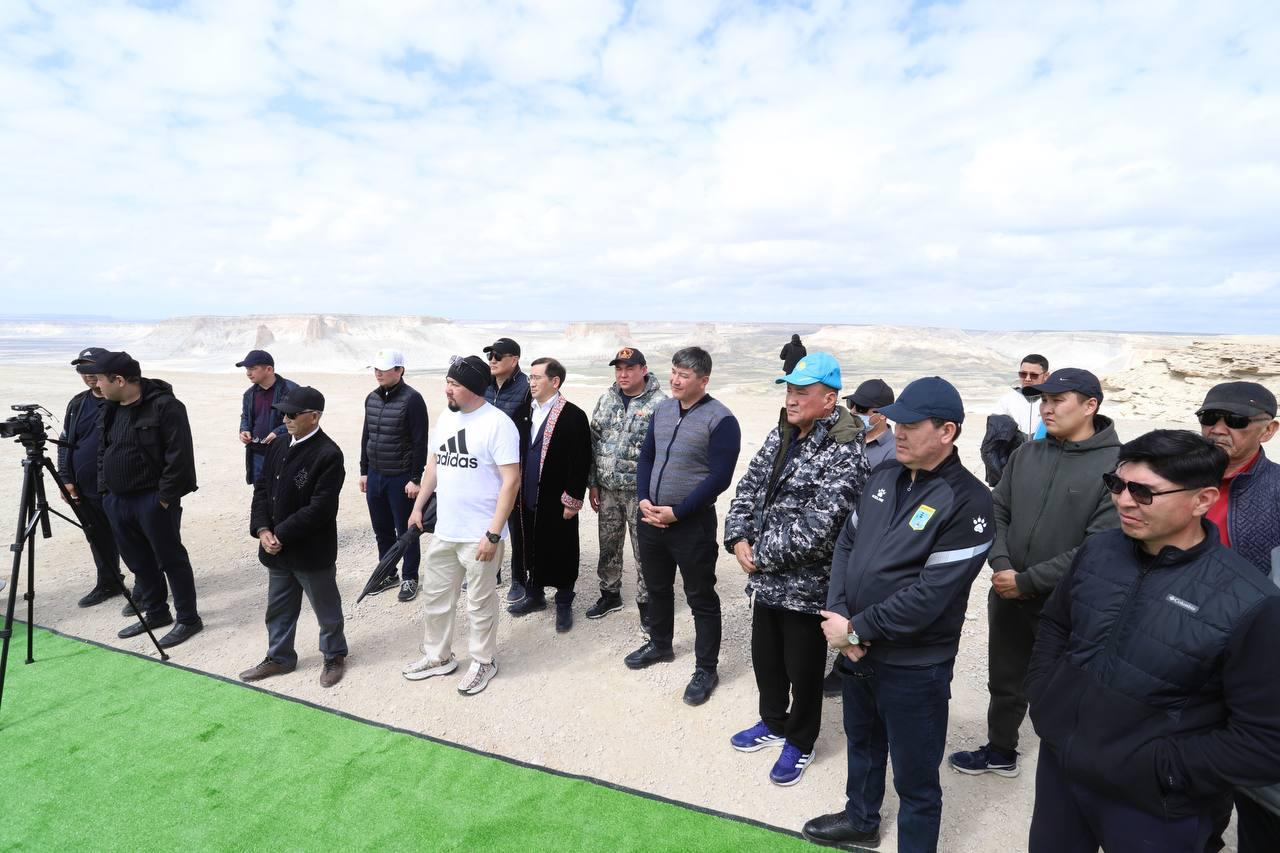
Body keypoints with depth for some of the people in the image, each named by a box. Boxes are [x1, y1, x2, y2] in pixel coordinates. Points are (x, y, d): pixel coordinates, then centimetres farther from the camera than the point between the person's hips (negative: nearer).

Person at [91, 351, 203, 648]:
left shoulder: (165, 406, -16)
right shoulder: (110, 410, 11)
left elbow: (179, 456, -18)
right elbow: (103, 452, 20)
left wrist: (165, 497, -18)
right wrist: (105, 490, 11)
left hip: (153, 499, -8)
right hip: (118, 500, 8)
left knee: (170, 559, -1)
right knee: (139, 561, 16)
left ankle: (188, 619, 10)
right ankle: (156, 612, 31)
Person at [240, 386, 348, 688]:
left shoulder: (328, 455, -20)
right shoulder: (278, 447, 5)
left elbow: (320, 508, -23)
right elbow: (261, 488, 8)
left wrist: (281, 535, -19)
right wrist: (262, 530, -6)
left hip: (312, 551, -7)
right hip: (277, 549, 7)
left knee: (326, 609, 12)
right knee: (278, 608, 22)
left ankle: (334, 657, 31)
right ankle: (279, 657, 41)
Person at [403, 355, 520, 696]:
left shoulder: (498, 424, -17)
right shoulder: (446, 418, 7)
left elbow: (511, 481, -19)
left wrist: (493, 534, -21)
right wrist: (418, 507, 16)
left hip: (480, 536, -7)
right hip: (443, 532, 7)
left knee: (480, 604, 9)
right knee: (434, 597, 19)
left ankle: (484, 662, 30)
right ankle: (438, 656, 39)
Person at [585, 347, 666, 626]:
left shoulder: (660, 403, -11)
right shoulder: (606, 400, 7)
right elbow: (594, 442, 11)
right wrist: (592, 483, 9)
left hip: (641, 491, -5)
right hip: (607, 489, 5)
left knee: (644, 551, 5)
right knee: (608, 547, 17)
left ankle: (646, 603, 22)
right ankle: (610, 595, 35)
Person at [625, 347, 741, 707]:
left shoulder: (721, 420, -15)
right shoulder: (662, 409, 6)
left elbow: (719, 478, -18)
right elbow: (646, 457, 11)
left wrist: (677, 512, -18)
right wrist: (643, 499, -4)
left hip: (692, 523, -6)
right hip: (652, 517, 7)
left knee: (701, 598, 6)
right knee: (656, 586, 22)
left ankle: (706, 669, 22)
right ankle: (659, 644, 44)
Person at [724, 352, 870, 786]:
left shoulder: (845, 454, -21)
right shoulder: (781, 434, 4)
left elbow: (815, 529, -26)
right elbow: (748, 487, 7)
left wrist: (761, 555, -17)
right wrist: (738, 539, -7)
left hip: (806, 585, -7)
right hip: (767, 578, 7)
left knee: (803, 669, 13)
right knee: (764, 657, 23)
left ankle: (799, 743, 38)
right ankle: (773, 722, 48)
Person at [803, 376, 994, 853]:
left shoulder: (967, 501, -20)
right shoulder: (883, 477, 1)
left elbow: (931, 593, -24)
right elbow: (846, 544, 4)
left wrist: (856, 629, -18)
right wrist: (837, 616, -10)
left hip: (914, 668, -7)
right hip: (856, 651, 7)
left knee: (915, 779, 14)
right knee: (862, 744, 29)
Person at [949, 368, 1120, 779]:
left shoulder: (1118, 465, -14)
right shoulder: (1026, 454, 3)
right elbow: (997, 513, 6)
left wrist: (1027, 581, -18)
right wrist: (1001, 566, -11)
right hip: (1007, 596, 6)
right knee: (1005, 682, 21)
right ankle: (1000, 751, 43)